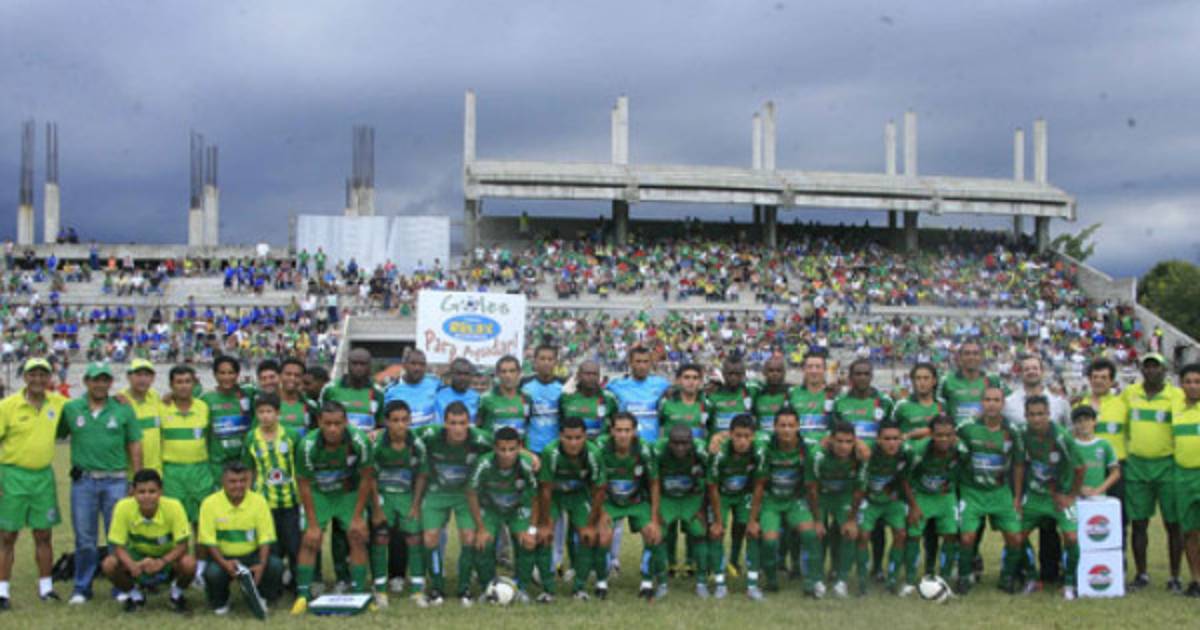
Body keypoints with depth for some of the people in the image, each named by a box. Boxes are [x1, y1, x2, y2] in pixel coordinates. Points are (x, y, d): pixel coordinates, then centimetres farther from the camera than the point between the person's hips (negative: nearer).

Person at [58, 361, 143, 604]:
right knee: (84, 538, 7)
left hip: (115, 481, 0)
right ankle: (82, 588, 18)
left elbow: (134, 445, 6)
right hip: (83, 481, 0)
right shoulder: (70, 409, 4)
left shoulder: (123, 410, 4)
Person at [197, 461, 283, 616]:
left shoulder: (259, 501, -5)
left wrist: (261, 565, -22)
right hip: (223, 557, -1)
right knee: (212, 572, -33)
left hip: (251, 556, 1)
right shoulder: (210, 504, -9)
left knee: (276, 566, -27)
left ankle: (257, 597, 5)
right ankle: (219, 602, 3)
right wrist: (224, 563, -25)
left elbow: (265, 539, -5)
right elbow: (209, 541, -8)